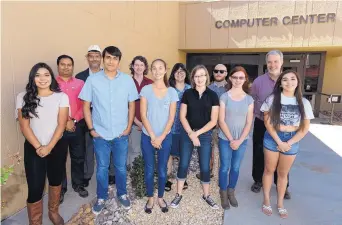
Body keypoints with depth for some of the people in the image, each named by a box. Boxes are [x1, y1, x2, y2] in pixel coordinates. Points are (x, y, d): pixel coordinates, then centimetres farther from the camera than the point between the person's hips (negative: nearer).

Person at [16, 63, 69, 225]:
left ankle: (53, 212, 39)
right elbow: (24, 126, -5)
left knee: (55, 180, 16)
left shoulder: (61, 96, -4)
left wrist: (49, 146, -15)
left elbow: (61, 124, -8)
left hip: (57, 146, 1)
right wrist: (38, 147, -12)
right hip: (33, 148, 0)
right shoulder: (23, 97, -1)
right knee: (35, 188, -3)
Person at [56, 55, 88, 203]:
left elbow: (84, 105, 0)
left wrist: (74, 120, -11)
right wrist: (65, 122, -12)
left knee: (78, 157, 12)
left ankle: (78, 184, 29)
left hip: (78, 126, 2)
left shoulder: (80, 83, 5)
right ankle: (61, 188, 26)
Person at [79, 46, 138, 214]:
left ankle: (122, 194, 37)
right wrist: (91, 128, -4)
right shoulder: (92, 80, -5)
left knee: (121, 167, 15)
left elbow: (131, 105, 4)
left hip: (121, 134, 1)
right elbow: (86, 106, 0)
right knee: (102, 168, 13)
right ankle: (101, 197, 34)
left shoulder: (127, 80, -3)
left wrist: (128, 127, -1)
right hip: (100, 134, 0)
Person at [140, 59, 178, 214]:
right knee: (149, 169, 9)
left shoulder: (172, 92, 0)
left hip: (165, 137, 1)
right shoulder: (146, 90, -3)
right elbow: (143, 115, -6)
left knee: (162, 169, 11)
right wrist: (152, 137, -11)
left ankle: (160, 198, 31)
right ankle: (150, 198, 29)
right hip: (148, 136, -1)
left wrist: (161, 137, -9)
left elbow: (171, 117, -2)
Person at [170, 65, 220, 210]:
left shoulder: (212, 95, -3)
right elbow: (182, 116, 0)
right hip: (187, 134, 1)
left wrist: (197, 133, -9)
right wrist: (191, 134, -10)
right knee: (183, 164, 6)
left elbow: (213, 121, -4)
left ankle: (206, 195, 29)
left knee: (205, 166, 8)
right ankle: (178, 195, 23)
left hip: (205, 135, 0)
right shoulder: (187, 93, 0)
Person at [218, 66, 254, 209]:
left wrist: (240, 140, -10)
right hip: (225, 139, -2)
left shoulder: (249, 99, 2)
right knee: (225, 167, 6)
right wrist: (231, 139, -13)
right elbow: (221, 121, -9)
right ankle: (223, 194, 26)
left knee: (235, 168, 14)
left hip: (242, 140, 2)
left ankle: (231, 192, 34)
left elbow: (249, 123, 0)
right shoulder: (224, 97, -6)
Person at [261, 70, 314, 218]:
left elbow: (305, 127, -2)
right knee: (269, 170, 10)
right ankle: (266, 200, 27)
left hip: (292, 140, 1)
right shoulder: (272, 99, -6)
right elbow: (267, 122, -7)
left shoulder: (304, 103, -2)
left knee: (283, 173, 14)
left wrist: (289, 143, -11)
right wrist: (279, 142, -12)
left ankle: (280, 202, 31)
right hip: (272, 138, -1)